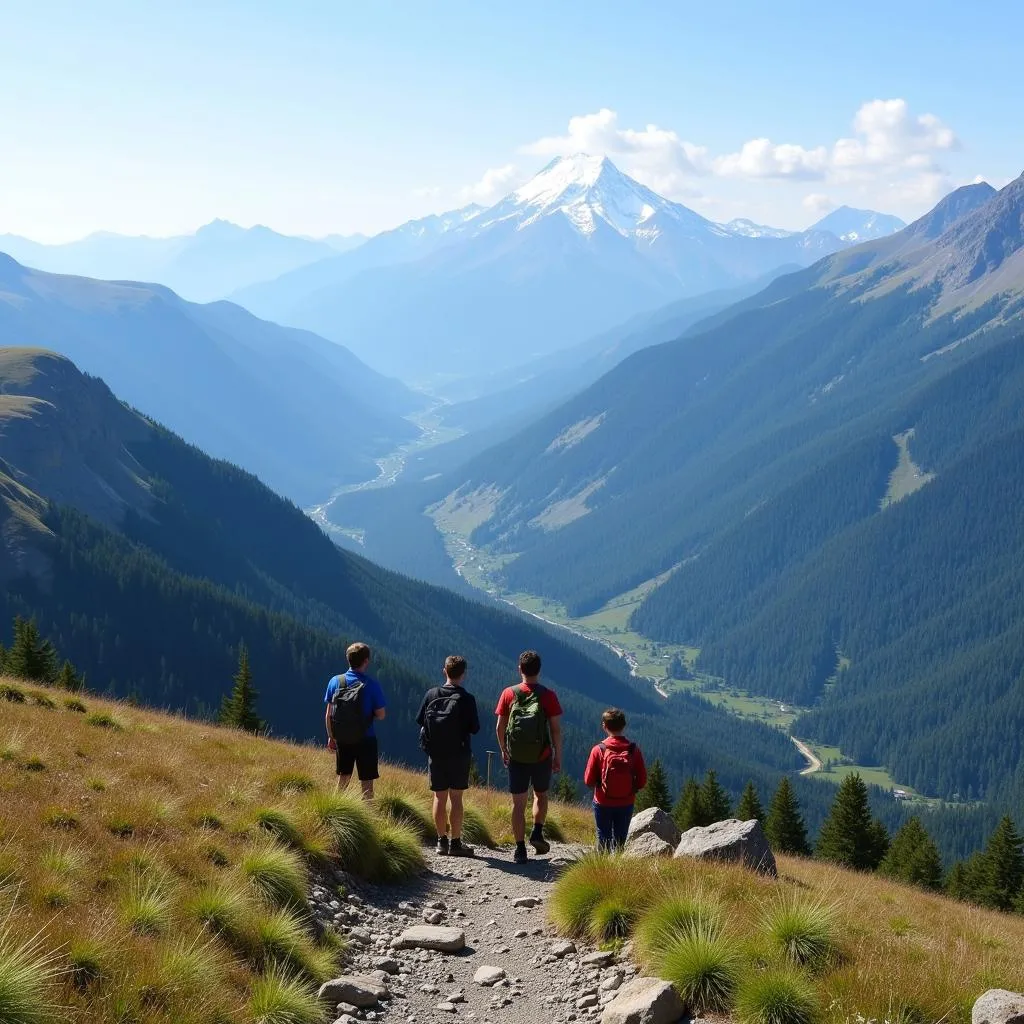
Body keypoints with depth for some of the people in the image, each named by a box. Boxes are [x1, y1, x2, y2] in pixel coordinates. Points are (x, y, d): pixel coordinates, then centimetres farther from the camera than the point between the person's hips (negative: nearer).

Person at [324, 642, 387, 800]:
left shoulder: (335, 682, -5)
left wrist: (331, 737, 11)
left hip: (341, 739, 4)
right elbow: (381, 714, -12)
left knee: (344, 776, 21)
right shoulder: (371, 685, -16)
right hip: (365, 740, -4)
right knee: (367, 782, 5)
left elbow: (329, 714, 0)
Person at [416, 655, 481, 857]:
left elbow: (419, 721, 2)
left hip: (435, 753, 3)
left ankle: (442, 840, 13)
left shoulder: (431, 694, -3)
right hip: (459, 754, -2)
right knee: (456, 797, 1)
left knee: (439, 797, 9)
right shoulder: (466, 698, -10)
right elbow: (475, 728, -8)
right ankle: (455, 842, 1)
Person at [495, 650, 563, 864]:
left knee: (518, 803, 6)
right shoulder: (548, 695, -7)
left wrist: (503, 751, 16)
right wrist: (558, 757, 2)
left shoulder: (509, 694, -3)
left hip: (516, 758, 0)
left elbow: (500, 727, 1)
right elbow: (556, 730, -8)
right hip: (542, 757, 0)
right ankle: (537, 833, 7)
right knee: (541, 795, 23)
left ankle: (520, 850, 5)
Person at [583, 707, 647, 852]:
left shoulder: (598, 750, -15)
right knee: (620, 838, 16)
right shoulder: (634, 750, -10)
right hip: (627, 804, 2)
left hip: (603, 803, -1)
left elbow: (588, 780, -10)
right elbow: (642, 780, -7)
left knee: (603, 838, 13)